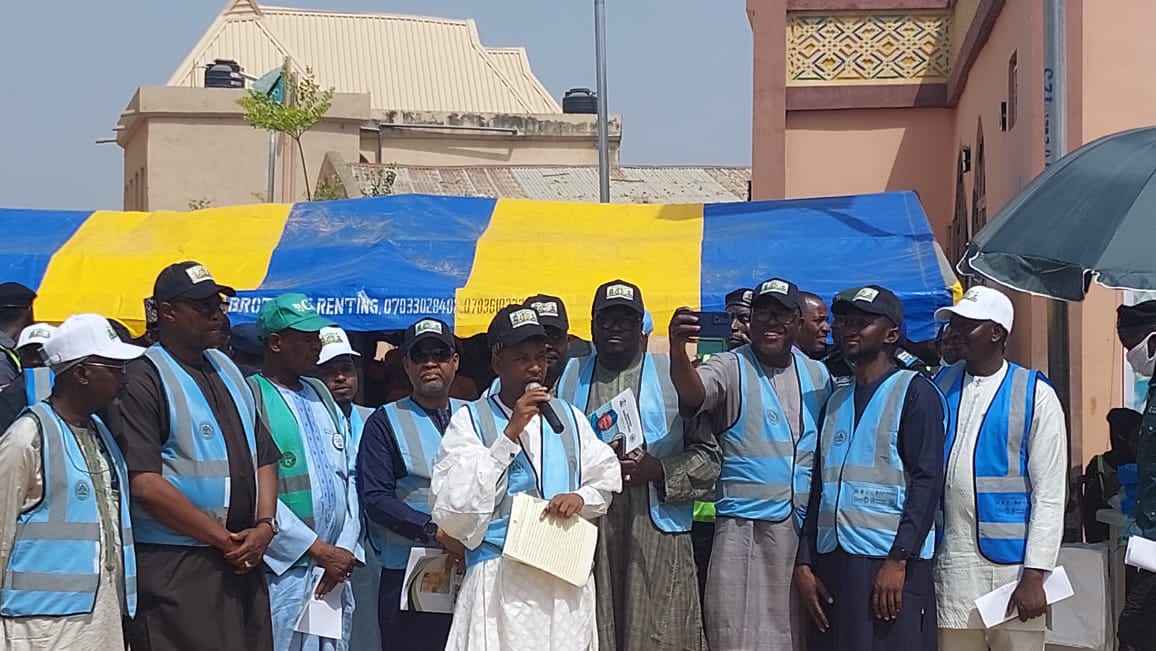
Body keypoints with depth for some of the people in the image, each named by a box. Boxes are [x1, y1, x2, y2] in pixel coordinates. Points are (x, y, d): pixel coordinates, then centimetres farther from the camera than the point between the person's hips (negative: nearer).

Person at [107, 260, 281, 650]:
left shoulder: (228, 371, 15)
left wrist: (264, 525, -3)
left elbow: (264, 459, 16)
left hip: (243, 561, 7)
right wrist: (223, 540, -13)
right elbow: (145, 484, -18)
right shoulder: (144, 381, -10)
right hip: (176, 568, -7)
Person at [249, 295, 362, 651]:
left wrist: (345, 550, 0)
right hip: (284, 572, -6)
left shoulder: (321, 395, 15)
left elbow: (349, 476, 13)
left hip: (336, 571, 6)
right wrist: (319, 550, -12)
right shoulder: (251, 399, -8)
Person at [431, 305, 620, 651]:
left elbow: (606, 476, 19)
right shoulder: (470, 420, 0)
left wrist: (581, 497, -5)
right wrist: (510, 434, -12)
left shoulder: (568, 416, 15)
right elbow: (452, 508, -10)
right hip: (501, 577, -4)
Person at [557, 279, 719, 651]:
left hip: (658, 538, -2)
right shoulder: (569, 377, 14)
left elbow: (708, 453, 4)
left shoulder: (673, 376, 6)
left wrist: (660, 471, -13)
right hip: (586, 536, 2)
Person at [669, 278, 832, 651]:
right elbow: (692, 393, -25)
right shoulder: (731, 369, -3)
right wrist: (678, 348, -45)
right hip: (745, 530, -4)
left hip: (805, 530, 4)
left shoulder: (817, 375, 11)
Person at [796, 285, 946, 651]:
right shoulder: (835, 402, 19)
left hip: (890, 565, -6)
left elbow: (927, 482, -9)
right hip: (832, 563, 6)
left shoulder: (914, 392, 0)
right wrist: (804, 564, 9)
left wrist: (898, 561, -17)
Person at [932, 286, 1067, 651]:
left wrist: (1034, 575, -10)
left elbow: (1050, 494, -4)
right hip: (951, 563, 3)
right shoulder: (941, 386, 10)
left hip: (1011, 563, -3)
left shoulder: (1035, 395, -1)